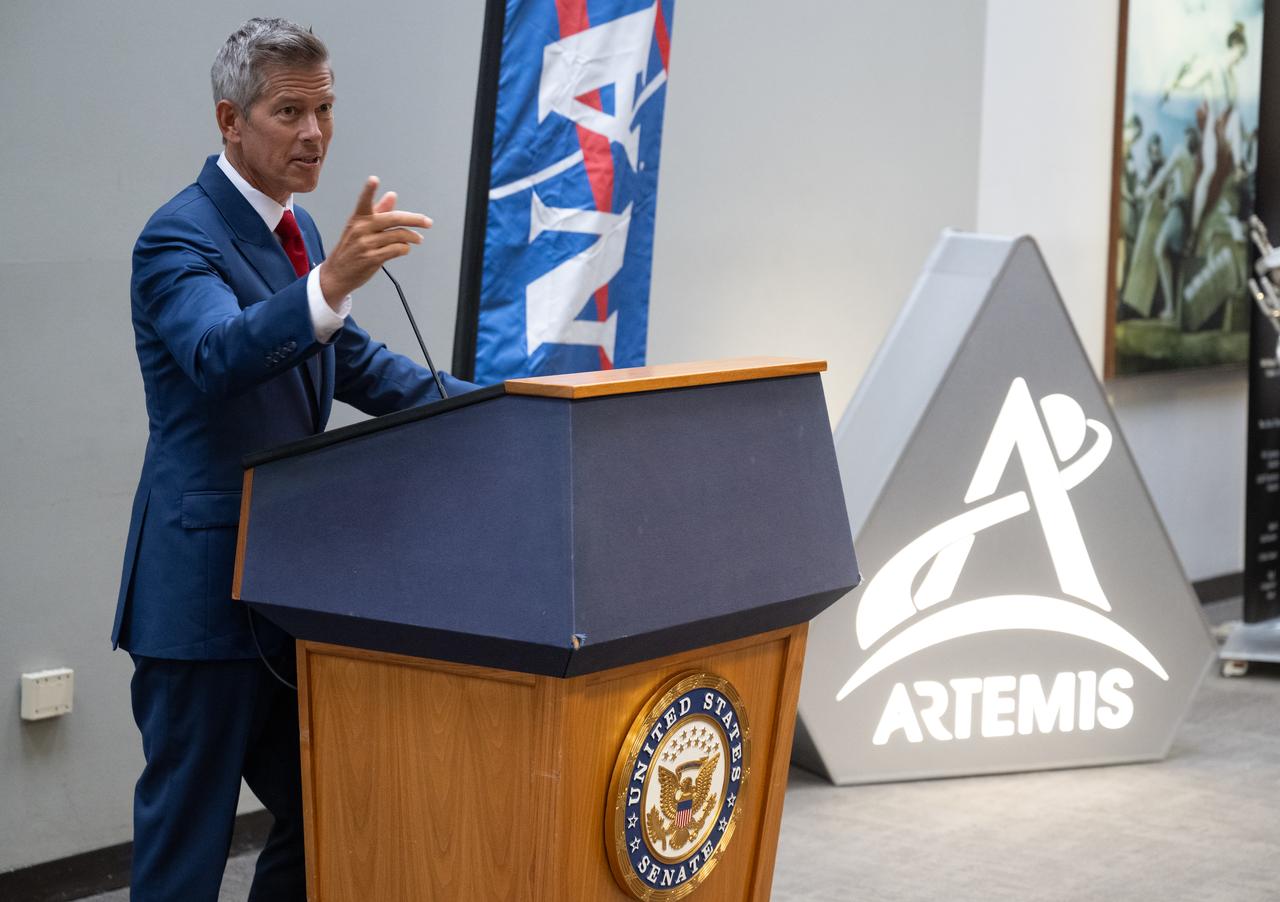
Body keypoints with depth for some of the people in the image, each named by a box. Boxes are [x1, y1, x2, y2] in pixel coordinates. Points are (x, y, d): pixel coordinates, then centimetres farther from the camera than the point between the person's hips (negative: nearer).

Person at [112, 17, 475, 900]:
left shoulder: (296, 228, 13)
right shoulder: (181, 237, -14)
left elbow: (356, 364, 22)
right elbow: (219, 354, -34)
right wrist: (334, 279, -49)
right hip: (208, 587, -9)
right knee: (188, 829, -1)